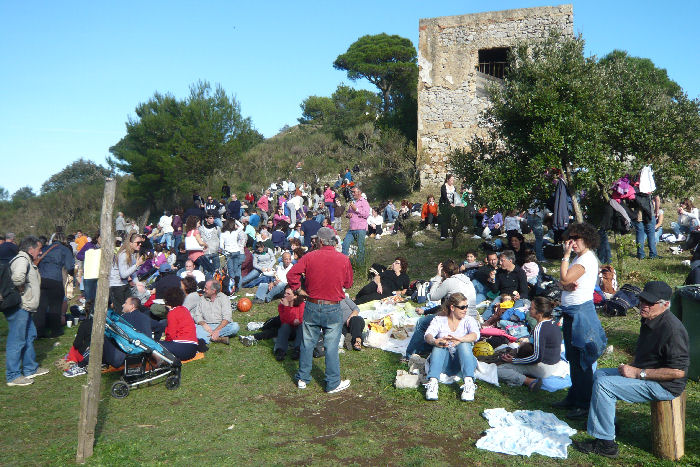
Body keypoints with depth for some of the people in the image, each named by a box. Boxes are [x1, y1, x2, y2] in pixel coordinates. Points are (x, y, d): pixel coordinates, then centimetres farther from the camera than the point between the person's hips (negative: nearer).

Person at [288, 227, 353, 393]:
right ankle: (333, 383, 16)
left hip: (312, 307, 2)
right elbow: (348, 284, 4)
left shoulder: (309, 257, -6)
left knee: (307, 343, 15)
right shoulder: (343, 259, -6)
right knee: (331, 346, 6)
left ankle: (302, 379, 27)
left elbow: (291, 274, -9)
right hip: (333, 309, -1)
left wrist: (299, 290, 4)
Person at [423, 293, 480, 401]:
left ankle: (469, 383, -42)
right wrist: (434, 341, -36)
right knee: (439, 346, -28)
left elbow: (475, 335, -13)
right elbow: (428, 335, -10)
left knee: (464, 344, -28)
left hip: (463, 362, 0)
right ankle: (432, 382, -45)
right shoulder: (439, 320, 10)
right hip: (444, 363, 0)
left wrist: (460, 339, -36)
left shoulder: (468, 320, 10)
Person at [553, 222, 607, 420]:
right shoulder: (579, 258, 15)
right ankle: (574, 397, 31)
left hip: (581, 311, -10)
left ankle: (585, 404, 6)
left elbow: (565, 278, -24)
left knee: (581, 359, -3)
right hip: (571, 312, 10)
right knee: (572, 357, 18)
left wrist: (566, 255, -15)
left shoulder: (587, 259, -16)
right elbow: (564, 282, 12)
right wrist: (566, 285, -11)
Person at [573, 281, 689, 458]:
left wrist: (638, 373, -23)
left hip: (664, 386, -11)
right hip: (645, 374, 11)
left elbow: (678, 371, -28)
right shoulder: (648, 320, 6)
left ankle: (605, 443, -11)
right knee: (600, 374, 13)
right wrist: (631, 367, 8)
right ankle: (609, 424, 21)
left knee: (603, 384, -20)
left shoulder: (672, 329, -26)